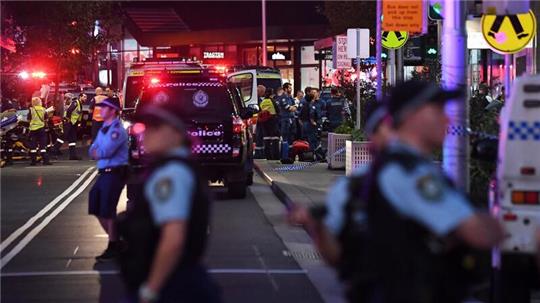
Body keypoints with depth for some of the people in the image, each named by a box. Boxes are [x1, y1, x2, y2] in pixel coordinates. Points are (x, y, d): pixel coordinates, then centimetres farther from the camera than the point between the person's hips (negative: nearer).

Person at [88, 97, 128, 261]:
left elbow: (105, 152, -23)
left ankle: (113, 247, 4)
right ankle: (114, 239, 26)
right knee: (97, 208, 14)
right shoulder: (104, 128, 15)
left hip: (115, 173, -10)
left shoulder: (117, 130, -15)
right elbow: (92, 151, 12)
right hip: (104, 173, 10)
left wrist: (96, 152, -2)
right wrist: (100, 152, -9)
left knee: (107, 211, -6)